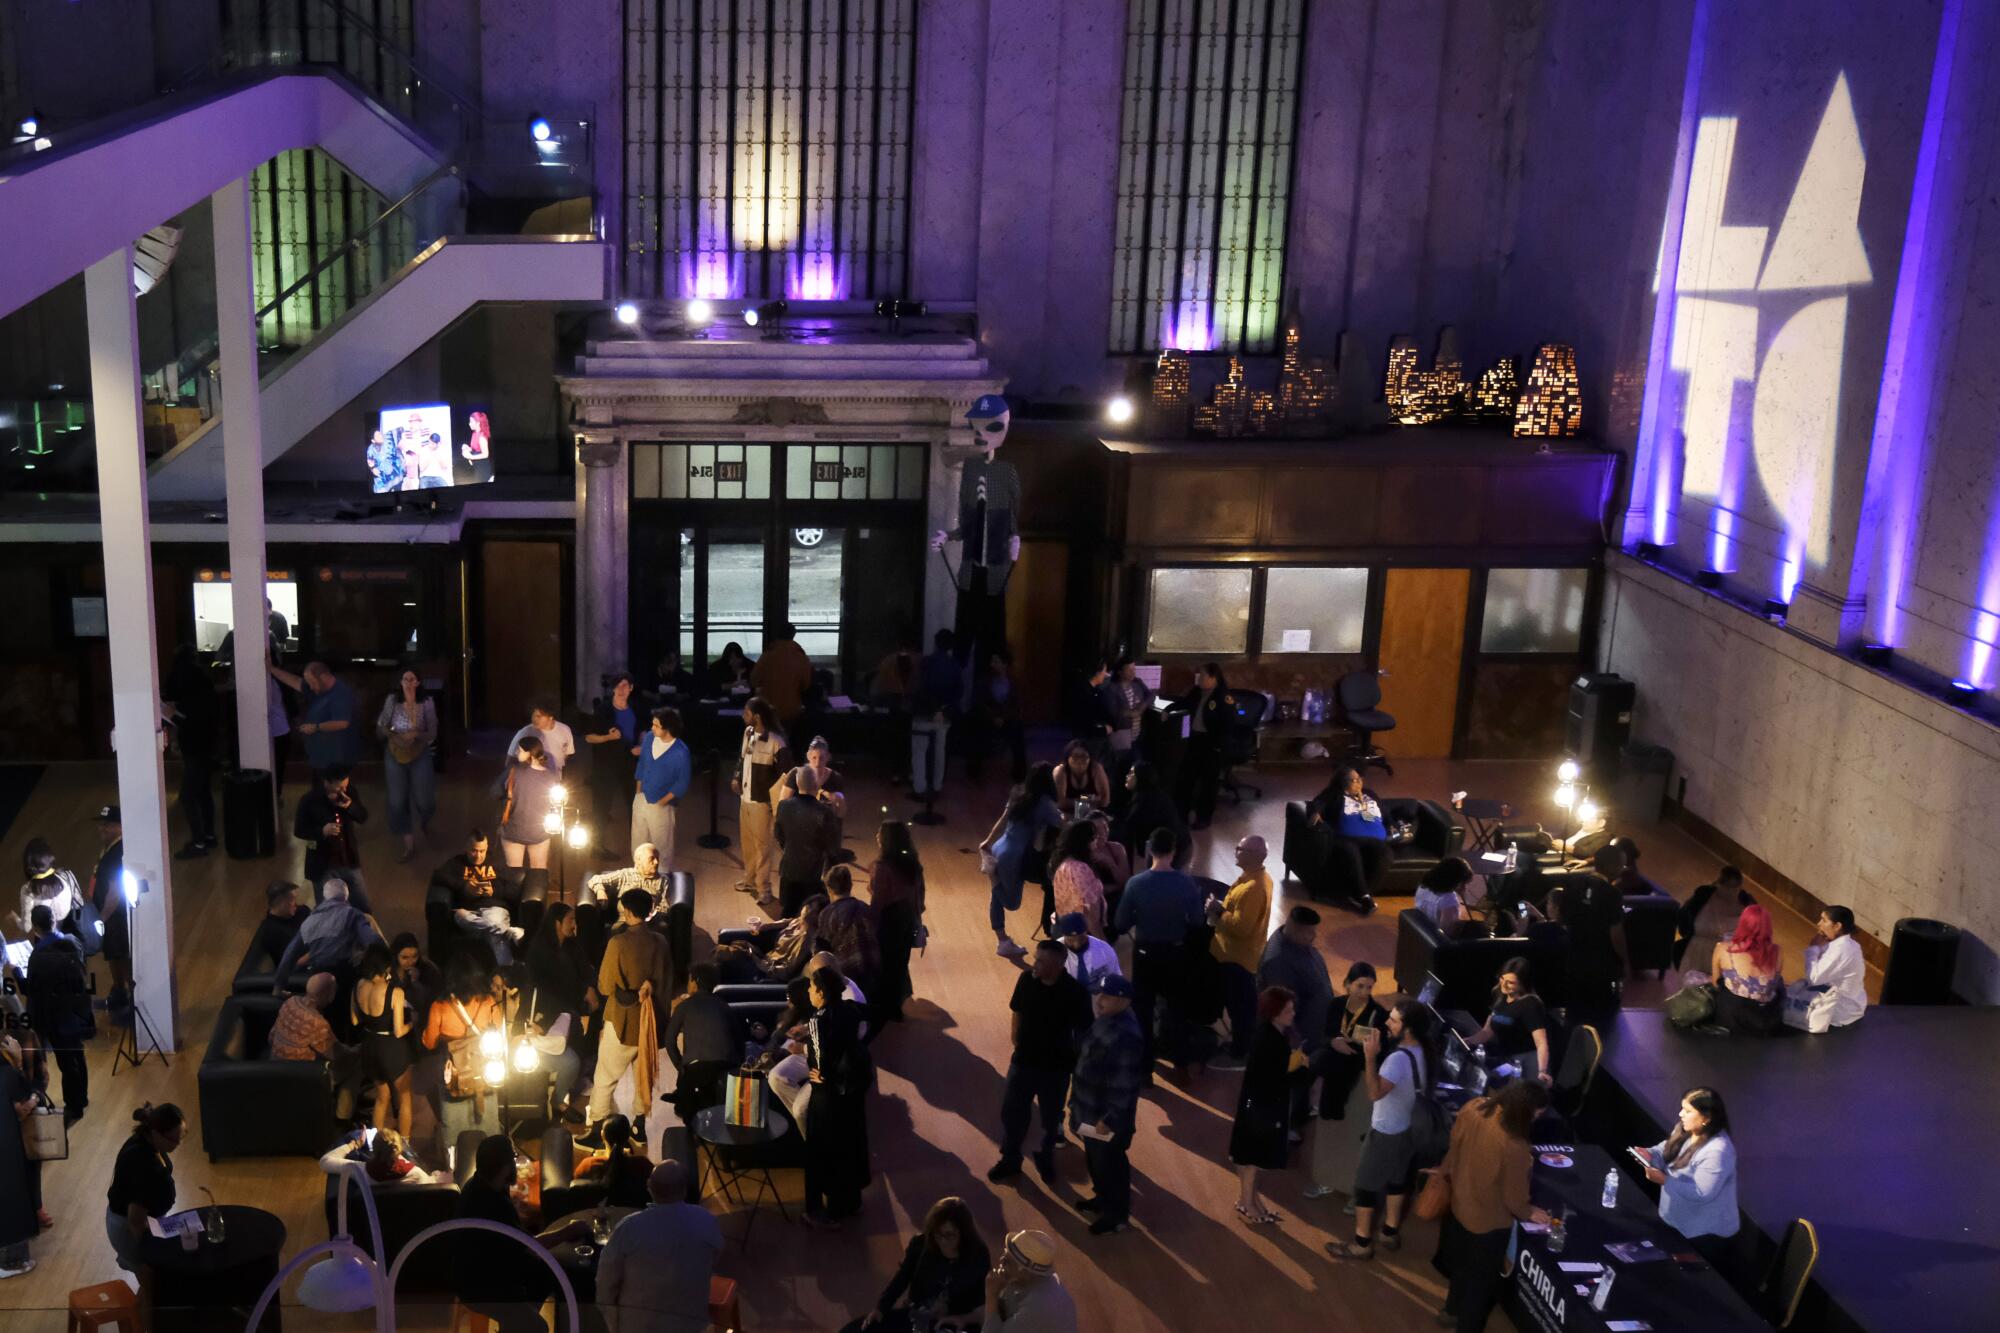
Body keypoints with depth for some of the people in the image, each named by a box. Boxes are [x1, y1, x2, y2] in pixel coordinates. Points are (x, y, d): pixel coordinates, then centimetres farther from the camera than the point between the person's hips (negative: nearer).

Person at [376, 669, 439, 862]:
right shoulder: (392, 701, -5)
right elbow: (380, 727, 1)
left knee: (423, 800, 5)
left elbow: (432, 734, -6)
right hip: (395, 755, 1)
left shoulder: (427, 702, -9)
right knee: (398, 801, 1)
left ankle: (424, 822, 43)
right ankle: (409, 845, 13)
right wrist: (393, 735, -18)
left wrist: (416, 734, -24)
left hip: (420, 755, -1)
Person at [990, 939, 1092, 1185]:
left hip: (1056, 1066, -3)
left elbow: (1083, 1033, -13)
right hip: (1023, 1061, 3)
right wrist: (1016, 1040, 6)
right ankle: (1009, 1160, 35)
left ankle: (1046, 1159, 41)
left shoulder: (1075, 992, -23)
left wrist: (1079, 1064, -9)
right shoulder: (1027, 979, -13)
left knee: (1051, 1117, 17)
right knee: (1011, 1111, 13)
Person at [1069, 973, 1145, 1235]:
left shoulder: (1125, 1036, -31)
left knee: (1109, 1165, 8)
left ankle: (1118, 1215, 26)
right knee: (1095, 1161, 26)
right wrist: (1078, 1104, 20)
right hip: (1091, 1109, 10)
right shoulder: (1103, 1022, 1)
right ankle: (1103, 1198, 47)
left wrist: (1110, 1118, -25)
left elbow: (1124, 1084, -29)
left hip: (1107, 1116, -10)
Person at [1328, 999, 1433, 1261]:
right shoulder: (1419, 1053, 0)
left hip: (1385, 1132, -9)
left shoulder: (1399, 1059, -31)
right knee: (1396, 1179, 22)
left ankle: (1362, 1243, 11)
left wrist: (1370, 1056, -34)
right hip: (1405, 1128, 9)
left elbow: (1375, 1092, -36)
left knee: (1365, 1183, 3)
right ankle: (1391, 1232, 37)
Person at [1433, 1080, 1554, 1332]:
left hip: (1460, 1204, 7)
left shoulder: (1473, 1108, -20)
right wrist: (1527, 1213, 0)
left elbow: (1456, 1143, 1)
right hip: (1488, 1222, -7)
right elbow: (1514, 1197, -22)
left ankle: (1452, 1311, 53)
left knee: (1463, 1264, 32)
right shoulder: (1514, 1148, -38)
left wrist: (1447, 1171, 20)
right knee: (1481, 1279, 18)